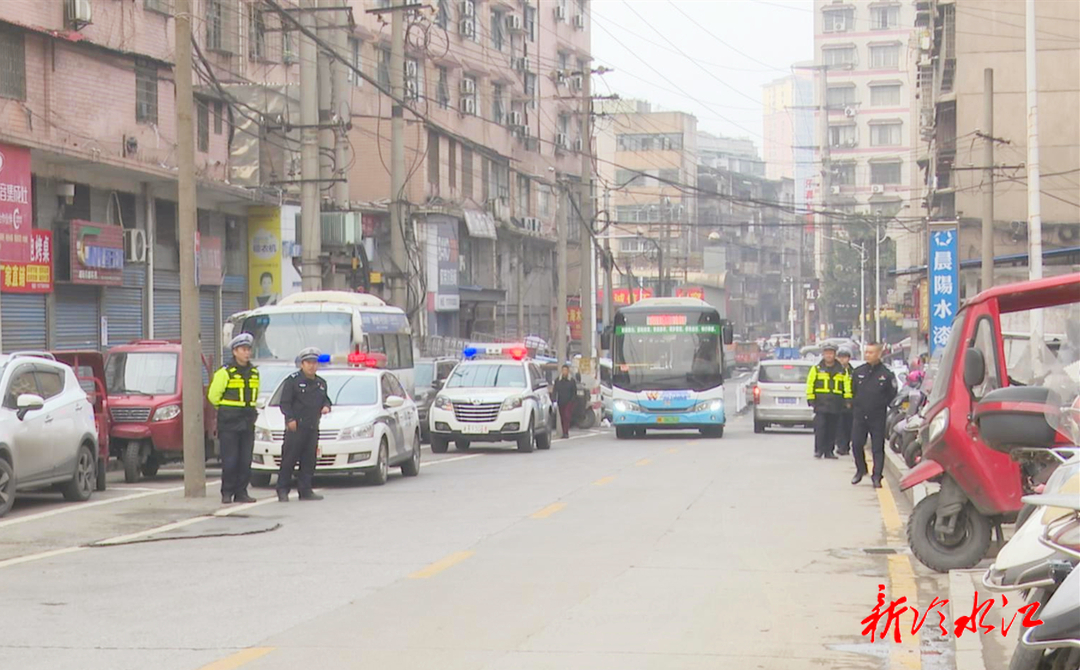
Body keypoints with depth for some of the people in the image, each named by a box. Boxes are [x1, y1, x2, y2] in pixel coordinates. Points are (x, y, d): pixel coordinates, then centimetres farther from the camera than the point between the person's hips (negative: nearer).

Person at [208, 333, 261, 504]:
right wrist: (227, 410, 8)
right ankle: (227, 493, 0)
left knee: (245, 461, 4)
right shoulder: (225, 372, -7)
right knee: (230, 460, -6)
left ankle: (241, 492, 9)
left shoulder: (254, 373, 12)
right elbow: (213, 395, -2)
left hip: (248, 423, 5)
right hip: (229, 424, -5)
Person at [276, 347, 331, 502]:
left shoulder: (321, 383, 19)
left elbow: (325, 399, 27)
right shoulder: (293, 380, -2)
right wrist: (290, 419, -17)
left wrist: (326, 407, 4)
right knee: (289, 459, -8)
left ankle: (305, 490, 11)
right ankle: (283, 491, -5)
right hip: (295, 426, -6)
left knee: (309, 460, 6)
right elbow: (285, 402, -6)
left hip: (313, 427, 6)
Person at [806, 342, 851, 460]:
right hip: (820, 404, -2)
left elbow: (847, 385, 10)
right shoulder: (816, 369, 4)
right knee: (820, 428, -9)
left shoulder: (842, 371, 10)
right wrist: (811, 400, -4)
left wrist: (848, 399, 0)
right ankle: (818, 450, -5)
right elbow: (810, 384, 2)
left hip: (835, 405, 2)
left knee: (832, 429, 5)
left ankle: (829, 451, 12)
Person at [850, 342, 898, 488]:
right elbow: (852, 390, 18)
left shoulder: (886, 374, -3)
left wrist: (882, 405, -2)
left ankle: (877, 477, 2)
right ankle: (861, 470, 24)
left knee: (878, 448, -1)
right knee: (856, 444, 2)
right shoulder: (858, 372, 6)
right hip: (860, 416, 3)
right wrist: (855, 404, 11)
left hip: (878, 417, -3)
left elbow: (892, 394, 2)